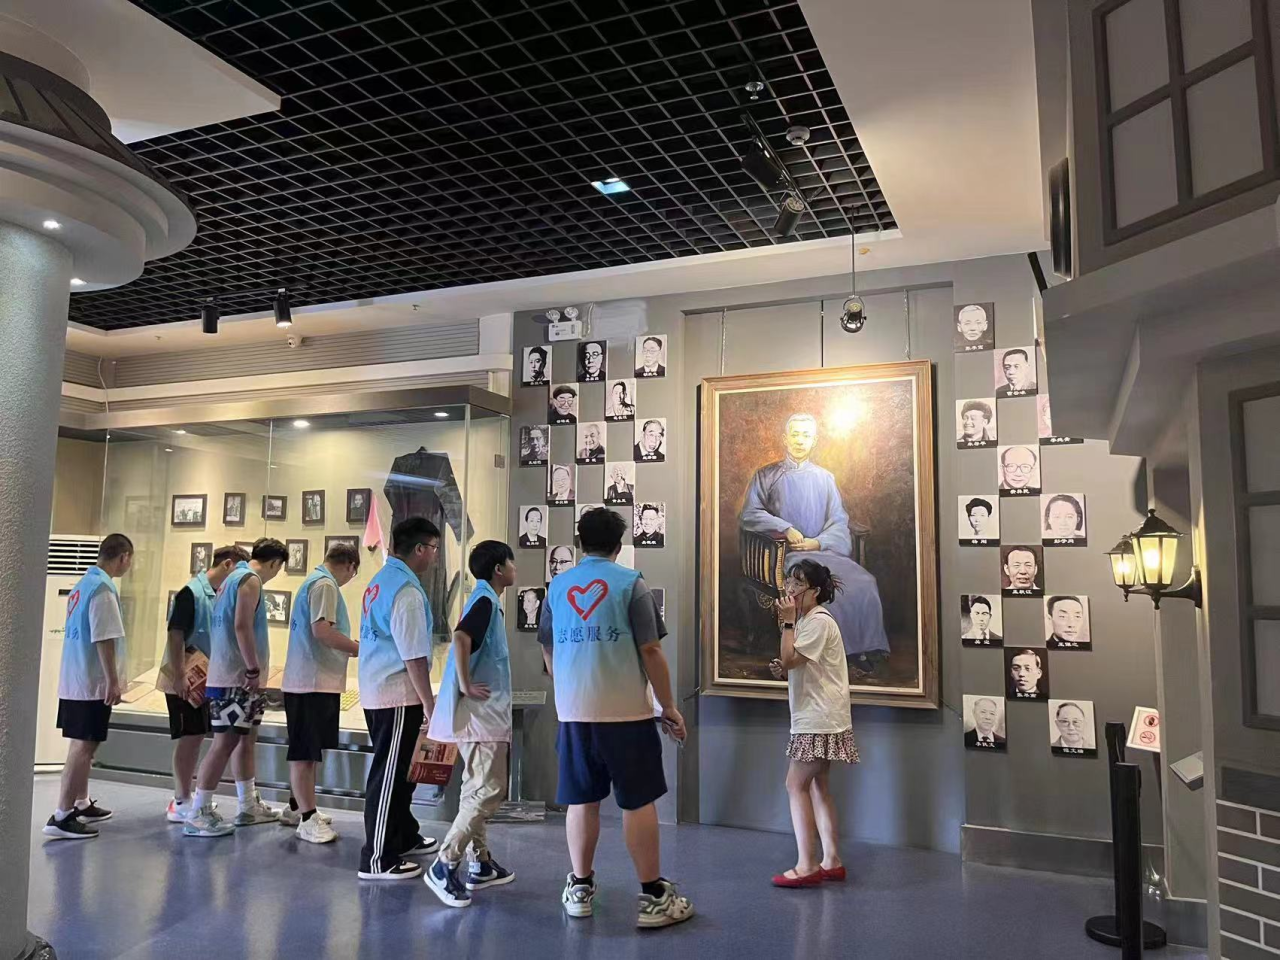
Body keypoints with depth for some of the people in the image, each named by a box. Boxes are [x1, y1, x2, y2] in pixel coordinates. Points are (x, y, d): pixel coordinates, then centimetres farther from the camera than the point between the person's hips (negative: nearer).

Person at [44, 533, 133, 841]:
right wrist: (113, 681, -19)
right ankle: (61, 817, -3)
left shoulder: (83, 584, 11)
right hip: (92, 683, -10)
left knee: (81, 745, 17)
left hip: (74, 680, 10)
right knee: (83, 747, -5)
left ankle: (82, 805, 29)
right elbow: (104, 640, -22)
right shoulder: (103, 588, -18)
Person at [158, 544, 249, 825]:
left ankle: (184, 800, 22)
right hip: (185, 681, -8)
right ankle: (181, 803, 9)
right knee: (189, 738, -2)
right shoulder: (191, 593, -15)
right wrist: (180, 678, -22)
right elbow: (175, 636, -19)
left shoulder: (218, 595, 9)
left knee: (195, 738, 12)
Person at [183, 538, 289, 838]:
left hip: (230, 674, 10)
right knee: (225, 742, -6)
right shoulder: (250, 579, -12)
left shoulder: (234, 577, 16)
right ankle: (198, 815, -1)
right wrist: (254, 669, -19)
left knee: (247, 738, 14)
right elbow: (242, 626, -22)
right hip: (236, 677, -10)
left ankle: (248, 807, 22)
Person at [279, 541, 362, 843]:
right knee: (305, 752, -5)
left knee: (309, 750, 18)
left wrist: (349, 646, 22)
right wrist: (359, 648, -14)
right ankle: (307, 819, 0)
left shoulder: (314, 581, 18)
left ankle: (297, 807, 28)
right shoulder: (325, 585, -13)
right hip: (314, 682, -10)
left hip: (309, 680, 10)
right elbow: (322, 630, -24)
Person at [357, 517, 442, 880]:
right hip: (399, 694, -10)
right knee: (390, 775, -1)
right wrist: (429, 705, -15)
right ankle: (377, 860, 8)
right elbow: (414, 656, -21)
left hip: (376, 690, 10)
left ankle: (404, 837, 35)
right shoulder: (407, 590, -20)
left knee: (398, 770, 21)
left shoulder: (380, 580, 10)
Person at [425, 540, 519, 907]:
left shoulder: (485, 600, 16)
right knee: (489, 791, -9)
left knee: (477, 790, 14)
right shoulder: (485, 601, -14)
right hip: (481, 712, -10)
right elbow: (460, 637, -29)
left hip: (484, 712, 10)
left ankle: (479, 864, 23)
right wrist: (465, 686, -23)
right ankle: (444, 866, -6)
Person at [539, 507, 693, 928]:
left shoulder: (558, 585, 6)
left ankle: (580, 889, 23)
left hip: (573, 713, 4)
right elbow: (650, 651, -10)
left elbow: (548, 651, 15)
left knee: (581, 800, 13)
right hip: (626, 711, -4)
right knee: (638, 802, 4)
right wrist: (669, 707, 0)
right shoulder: (631, 583, -5)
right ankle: (654, 897, 11)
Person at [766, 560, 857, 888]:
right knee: (818, 787, 11)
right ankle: (831, 861, 17)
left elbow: (789, 659, -23)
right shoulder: (807, 621, 17)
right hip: (815, 717, 10)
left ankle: (807, 866, -5)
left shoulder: (819, 621, -14)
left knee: (796, 785, -9)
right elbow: (795, 667, 21)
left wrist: (787, 621, -16)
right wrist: (781, 670, 1)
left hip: (819, 718, -10)